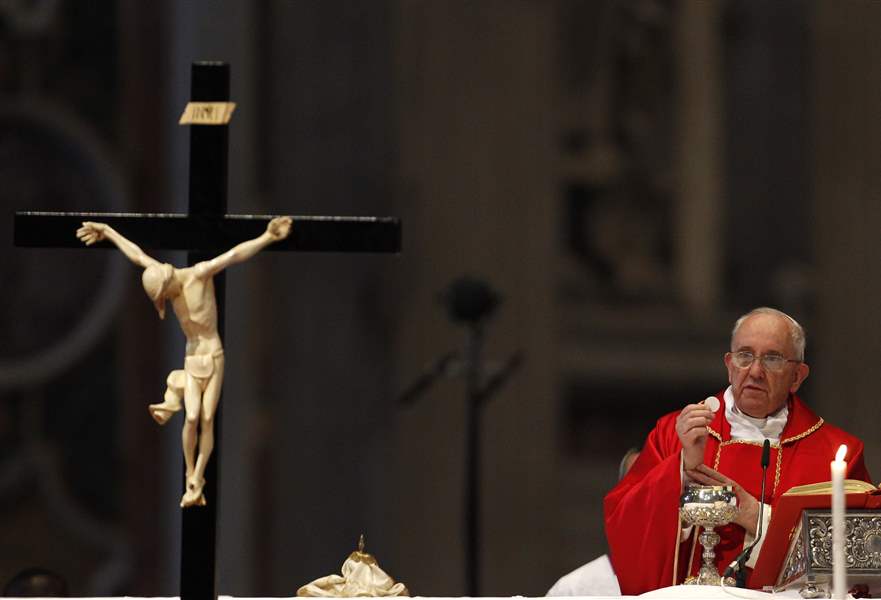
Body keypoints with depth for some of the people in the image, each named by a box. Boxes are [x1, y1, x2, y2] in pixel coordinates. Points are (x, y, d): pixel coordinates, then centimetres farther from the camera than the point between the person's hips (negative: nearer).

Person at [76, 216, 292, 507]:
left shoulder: (200, 273, -15)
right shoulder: (167, 277, 0)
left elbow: (234, 254, -26)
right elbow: (136, 254, 12)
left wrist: (267, 238, -38)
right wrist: (107, 231, 22)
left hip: (215, 357, -4)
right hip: (192, 360, 4)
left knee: (208, 420, -6)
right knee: (192, 418, -14)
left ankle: (196, 483, -3)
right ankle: (191, 478, -1)